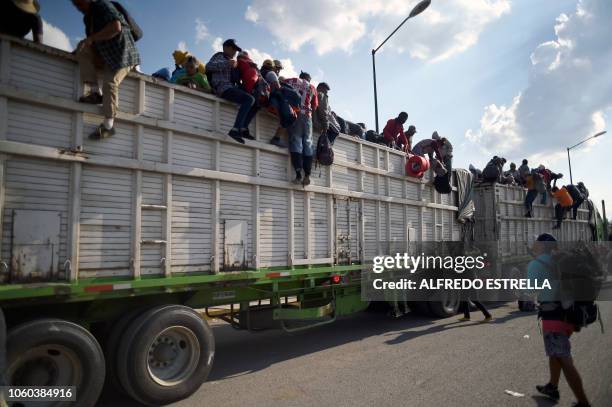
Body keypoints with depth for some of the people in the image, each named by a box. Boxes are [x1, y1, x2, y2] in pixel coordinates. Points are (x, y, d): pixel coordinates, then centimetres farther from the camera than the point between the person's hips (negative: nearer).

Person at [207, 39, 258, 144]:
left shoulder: (231, 61, 32)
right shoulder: (219, 56, 9)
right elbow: (208, 66, -10)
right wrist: (227, 64, -18)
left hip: (231, 87, 8)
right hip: (223, 88, -8)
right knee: (249, 99, -29)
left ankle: (243, 128, -13)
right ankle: (235, 129, -38)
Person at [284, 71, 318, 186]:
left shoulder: (291, 81, 14)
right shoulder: (312, 88, 18)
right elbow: (315, 106, 15)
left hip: (294, 112, -2)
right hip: (307, 115, 2)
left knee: (296, 140, -8)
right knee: (308, 142, 2)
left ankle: (298, 174, -21)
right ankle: (307, 175, -7)